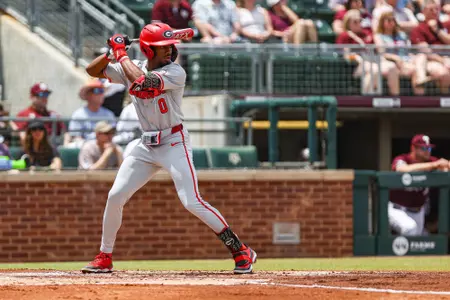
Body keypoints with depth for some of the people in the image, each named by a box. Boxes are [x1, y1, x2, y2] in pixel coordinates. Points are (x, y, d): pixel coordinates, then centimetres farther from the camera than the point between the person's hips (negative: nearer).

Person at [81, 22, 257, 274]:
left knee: (192, 201, -17)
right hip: (146, 145, 6)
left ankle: (241, 251, -10)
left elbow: (141, 80, -30)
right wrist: (113, 51, -9)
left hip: (174, 143, -6)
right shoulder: (132, 67, 3)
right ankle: (104, 258, 14)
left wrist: (121, 54, -18)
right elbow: (93, 70, 7)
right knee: (115, 196, -1)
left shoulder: (176, 73, -16)